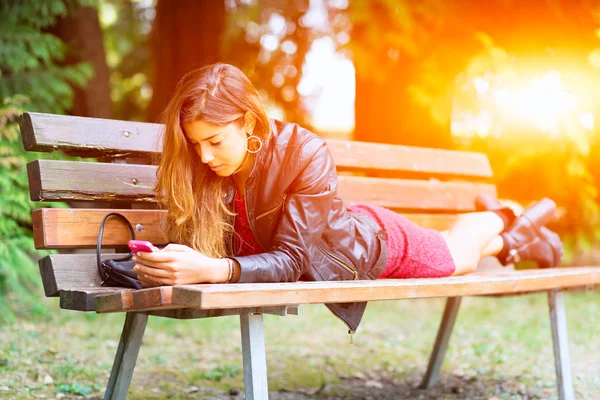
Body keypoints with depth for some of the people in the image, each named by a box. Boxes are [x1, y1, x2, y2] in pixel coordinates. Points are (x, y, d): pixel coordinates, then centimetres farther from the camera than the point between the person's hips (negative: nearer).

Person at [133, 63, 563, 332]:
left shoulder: (305, 154, -42)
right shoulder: (200, 171, -27)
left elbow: (290, 260, -44)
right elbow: (209, 249, -22)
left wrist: (210, 270, -59)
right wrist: (170, 266, -44)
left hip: (374, 244, -5)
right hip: (329, 269, 5)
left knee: (459, 255, 25)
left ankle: (505, 224, 58)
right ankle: (509, 244, 62)